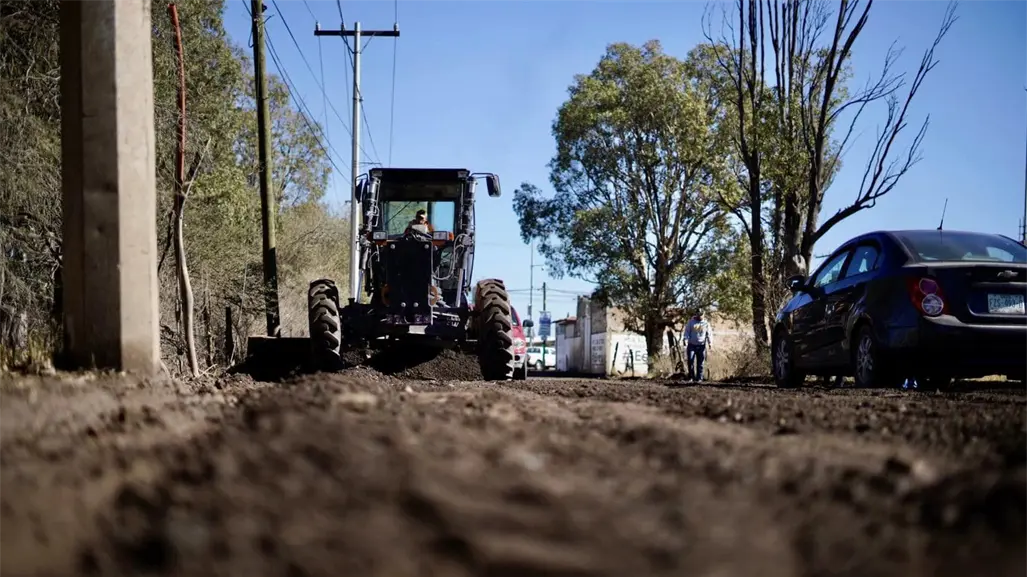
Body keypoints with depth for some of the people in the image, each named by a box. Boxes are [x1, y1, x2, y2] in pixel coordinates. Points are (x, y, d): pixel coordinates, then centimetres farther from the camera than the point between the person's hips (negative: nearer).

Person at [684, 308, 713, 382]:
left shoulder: (706, 323, 7)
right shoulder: (691, 321, 6)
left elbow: (709, 334, 7)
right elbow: (687, 331, 5)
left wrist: (710, 342, -6)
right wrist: (685, 339, -10)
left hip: (701, 345, 0)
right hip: (692, 345, 0)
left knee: (700, 363, 0)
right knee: (690, 361, -8)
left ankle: (699, 378, 6)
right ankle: (691, 377, 4)